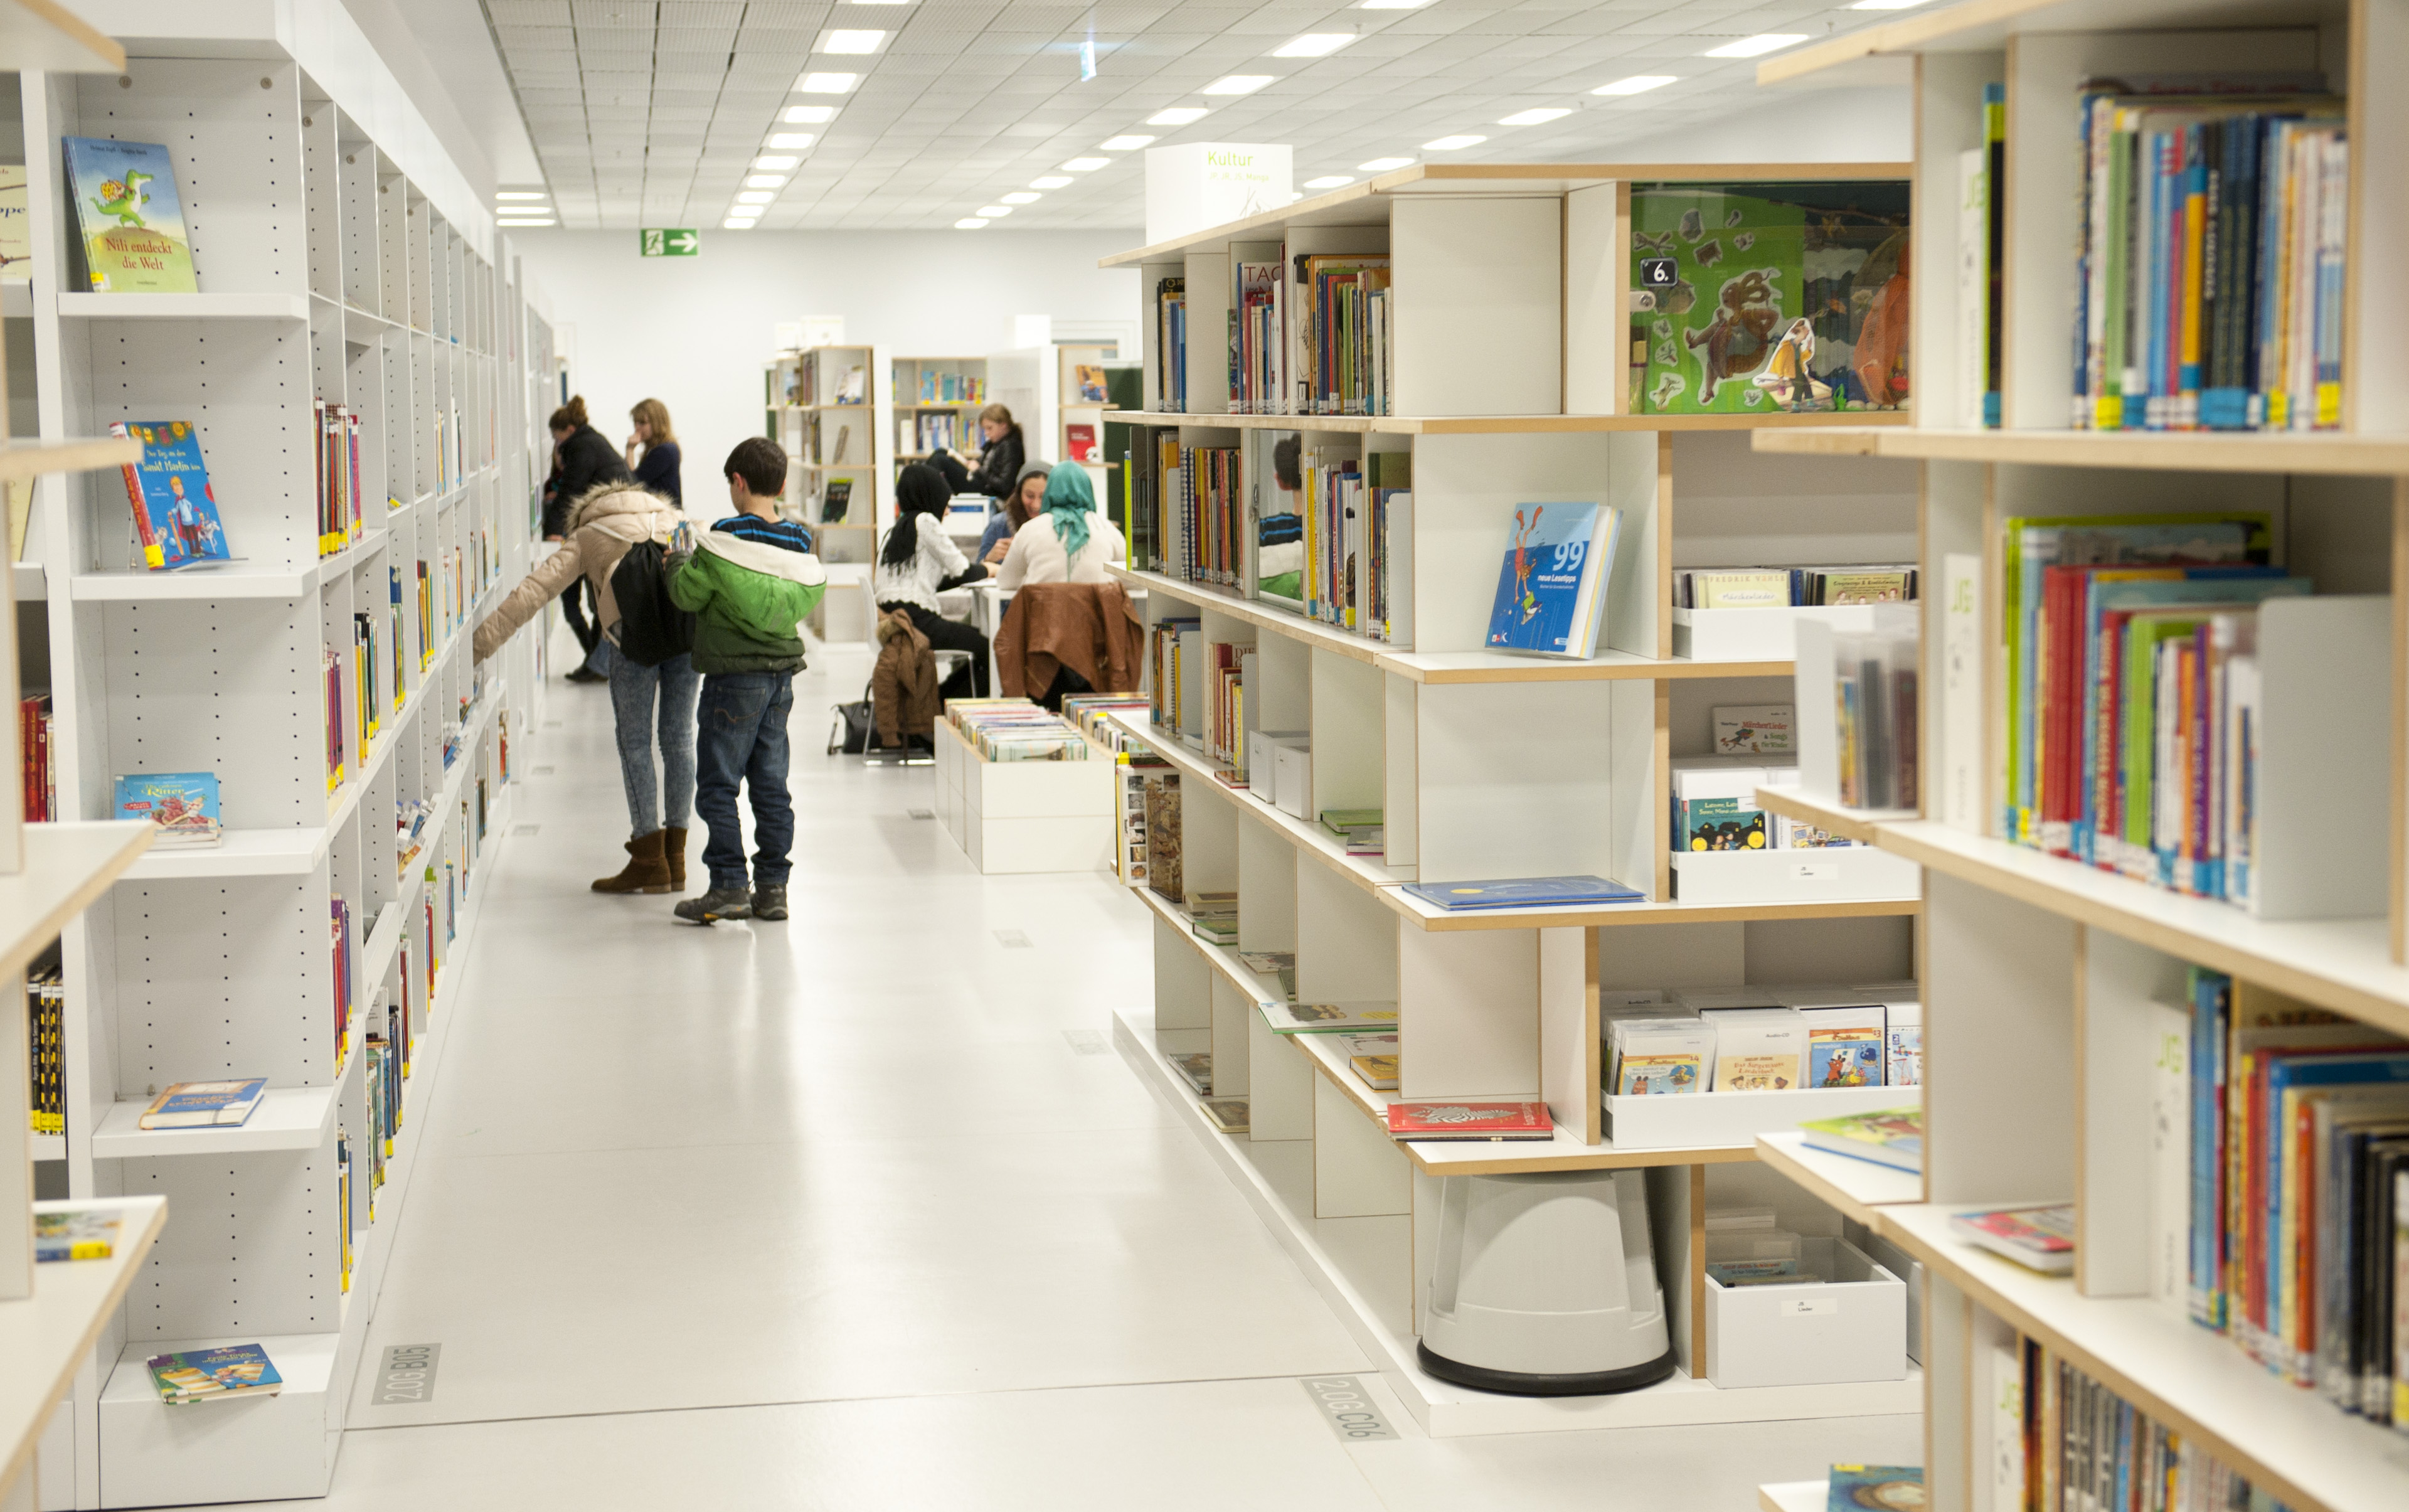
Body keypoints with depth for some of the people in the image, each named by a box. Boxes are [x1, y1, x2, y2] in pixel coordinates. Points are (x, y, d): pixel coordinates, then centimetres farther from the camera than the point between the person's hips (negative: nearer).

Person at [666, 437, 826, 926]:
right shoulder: (800, 546, 4)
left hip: (735, 677, -6)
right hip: (782, 674, 6)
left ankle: (729, 886, -2)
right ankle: (772, 887, 13)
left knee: (718, 785, 1)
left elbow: (687, 595, -8)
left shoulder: (725, 542, -14)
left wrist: (680, 560, 14)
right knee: (771, 784, 11)